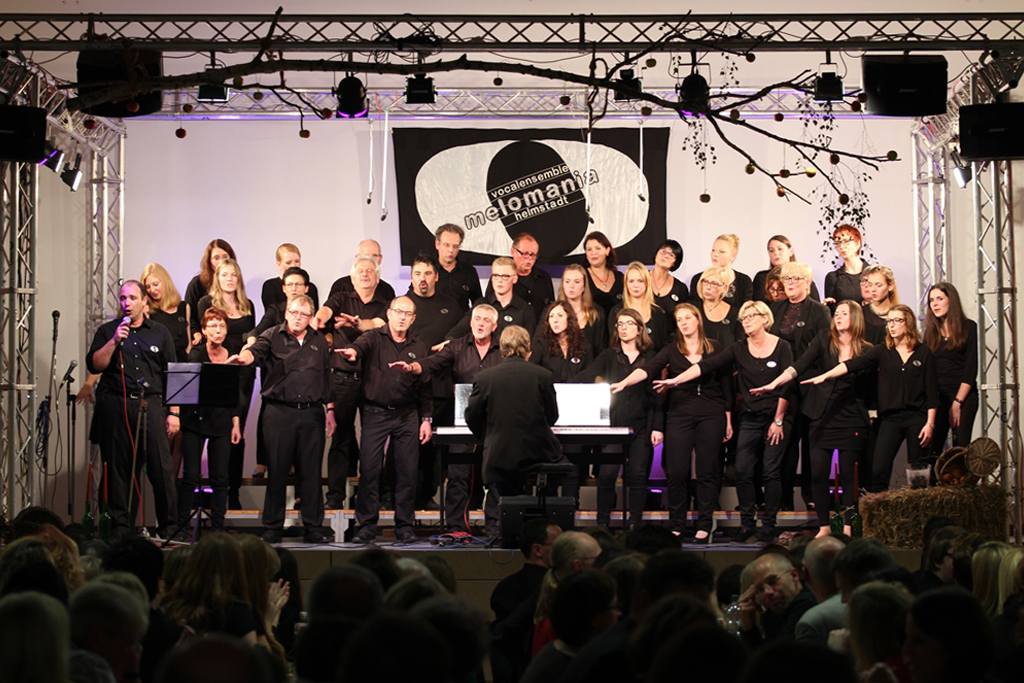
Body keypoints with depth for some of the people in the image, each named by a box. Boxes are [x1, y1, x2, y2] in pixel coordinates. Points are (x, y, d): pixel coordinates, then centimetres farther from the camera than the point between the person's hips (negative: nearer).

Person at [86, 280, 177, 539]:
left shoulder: (160, 333, 13)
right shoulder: (107, 331, 13)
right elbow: (94, 365, 1)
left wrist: (173, 412, 3)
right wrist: (114, 341, -10)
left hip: (151, 405, -1)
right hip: (115, 406, 1)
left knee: (161, 468, -9)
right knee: (119, 468, 2)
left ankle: (169, 528, -3)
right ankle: (121, 527, 9)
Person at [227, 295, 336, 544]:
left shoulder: (319, 341, 14)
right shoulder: (272, 336, 4)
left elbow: (327, 376, 17)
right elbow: (255, 351, -15)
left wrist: (330, 410, 13)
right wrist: (243, 358, -39)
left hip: (312, 413, 2)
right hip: (279, 412, -2)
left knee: (311, 472, 3)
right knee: (277, 470, 1)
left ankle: (313, 528, 9)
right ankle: (272, 528, 9)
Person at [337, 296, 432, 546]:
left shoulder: (418, 349, 13)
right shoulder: (374, 339, 2)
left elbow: (424, 388, 15)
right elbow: (362, 345, -23)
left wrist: (426, 419, 8)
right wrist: (352, 351, -47)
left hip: (407, 415, 3)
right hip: (375, 413, -3)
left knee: (407, 471, 1)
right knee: (369, 469, -5)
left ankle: (405, 526, 11)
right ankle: (367, 526, 4)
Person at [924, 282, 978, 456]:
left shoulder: (968, 327, 1)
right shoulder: (931, 332, 13)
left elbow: (971, 368, -4)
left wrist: (957, 402, -10)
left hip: (964, 396, -3)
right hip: (937, 396, 3)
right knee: (932, 450, -5)